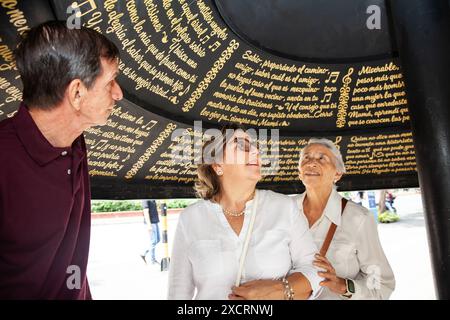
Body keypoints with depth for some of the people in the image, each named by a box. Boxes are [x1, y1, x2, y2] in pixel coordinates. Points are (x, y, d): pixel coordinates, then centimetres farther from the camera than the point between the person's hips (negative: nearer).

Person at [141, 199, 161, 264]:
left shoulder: (153, 200, 14)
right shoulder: (146, 200, -14)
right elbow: (146, 212, -19)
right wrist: (149, 224, -23)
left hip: (155, 222, 9)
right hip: (151, 223, -9)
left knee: (158, 240, 13)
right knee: (153, 241, -2)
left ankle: (144, 254, 21)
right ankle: (153, 260, 9)